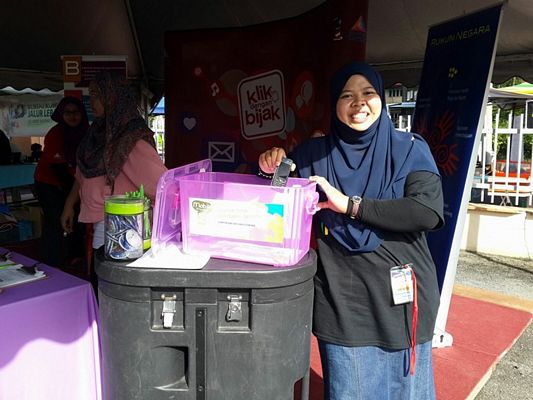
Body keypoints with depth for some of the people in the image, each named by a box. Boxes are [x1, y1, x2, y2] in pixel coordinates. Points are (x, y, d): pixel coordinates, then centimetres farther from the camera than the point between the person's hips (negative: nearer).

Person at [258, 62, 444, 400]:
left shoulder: (410, 150, -2)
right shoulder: (314, 155, 3)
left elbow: (427, 212, -16)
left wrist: (350, 205, -19)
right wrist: (272, 170, -10)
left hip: (399, 297, 0)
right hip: (341, 300, 1)